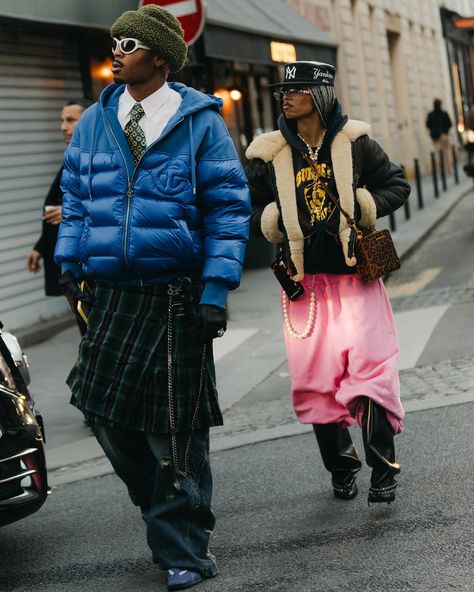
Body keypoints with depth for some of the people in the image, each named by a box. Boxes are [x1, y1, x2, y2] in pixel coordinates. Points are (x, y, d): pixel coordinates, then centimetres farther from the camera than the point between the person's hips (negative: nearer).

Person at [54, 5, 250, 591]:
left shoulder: (200, 123, -4)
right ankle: (164, 509, 31)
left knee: (174, 425, 0)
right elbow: (75, 197, 16)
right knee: (106, 409, 5)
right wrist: (70, 263, 6)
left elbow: (228, 210, -5)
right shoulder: (94, 121, 8)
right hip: (111, 295, 4)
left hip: (176, 299, -4)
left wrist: (216, 289, -12)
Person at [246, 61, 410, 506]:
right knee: (316, 378, 3)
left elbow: (396, 185, 7)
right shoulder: (269, 155, 3)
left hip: (355, 273, -2)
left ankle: (383, 469, 1)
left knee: (370, 368, -9)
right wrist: (276, 221, -9)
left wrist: (362, 209, -8)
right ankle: (340, 466, 22)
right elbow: (249, 212, 10)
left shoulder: (354, 143, 0)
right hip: (305, 281, 2)